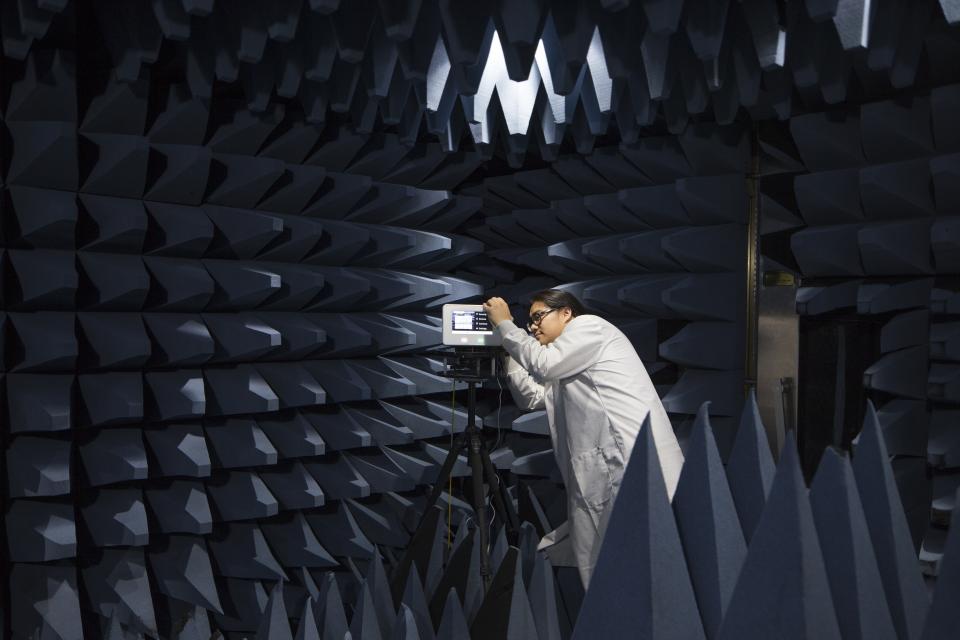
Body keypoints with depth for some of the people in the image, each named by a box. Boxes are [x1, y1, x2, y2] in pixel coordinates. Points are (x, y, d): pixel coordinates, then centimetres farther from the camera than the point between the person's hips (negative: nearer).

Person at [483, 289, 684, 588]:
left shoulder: (589, 325, 1)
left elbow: (544, 363, -13)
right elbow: (531, 397, 26)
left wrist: (505, 324, -1)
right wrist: (506, 349, 21)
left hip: (637, 466, -9)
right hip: (606, 473, 9)